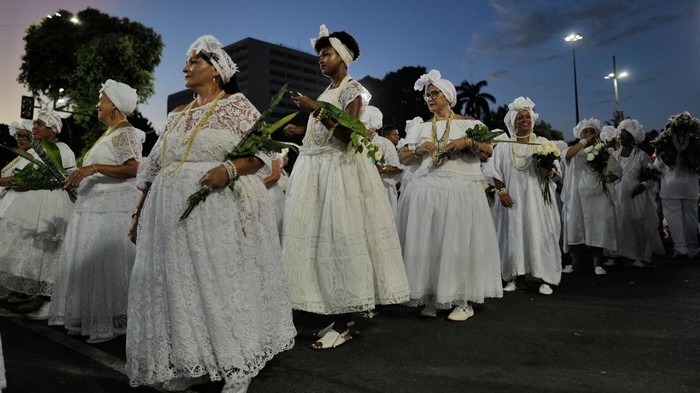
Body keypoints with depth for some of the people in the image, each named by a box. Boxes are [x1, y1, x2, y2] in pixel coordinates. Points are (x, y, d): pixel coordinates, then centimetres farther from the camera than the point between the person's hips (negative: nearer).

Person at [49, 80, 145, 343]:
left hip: (113, 208, -10)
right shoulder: (111, 133, 19)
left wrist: (94, 168, -24)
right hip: (96, 207, 10)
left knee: (106, 263, -7)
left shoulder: (124, 133, -10)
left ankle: (111, 322, 2)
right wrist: (81, 176, 20)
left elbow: (133, 168, -22)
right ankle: (90, 316, 20)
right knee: (89, 261, 11)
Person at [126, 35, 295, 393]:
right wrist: (139, 214, 16)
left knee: (225, 283, -3)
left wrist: (229, 169, -24)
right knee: (181, 286, 7)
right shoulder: (176, 116, 19)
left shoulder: (236, 104, 2)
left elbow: (261, 150, -7)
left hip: (221, 211, -6)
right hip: (174, 213, 7)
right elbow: (153, 168, 19)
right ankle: (193, 362, 20)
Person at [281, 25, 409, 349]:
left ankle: (343, 326, 2)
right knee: (321, 239, 6)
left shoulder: (352, 89, -4)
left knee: (339, 239, -7)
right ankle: (342, 317, 16)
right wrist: (301, 129, 19)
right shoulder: (326, 92, 19)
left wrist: (315, 111, -18)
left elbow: (348, 134, -17)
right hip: (317, 171, 9)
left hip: (340, 171, -9)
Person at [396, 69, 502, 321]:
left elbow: (488, 151, 3)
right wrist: (419, 150, -4)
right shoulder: (421, 128, 18)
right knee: (426, 242, -2)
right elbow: (403, 158, 14)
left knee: (459, 241, -5)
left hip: (461, 190, -3)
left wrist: (468, 142, -13)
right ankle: (430, 298, 8)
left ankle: (463, 301, 4)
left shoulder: (467, 123, 10)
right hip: (426, 191, 3)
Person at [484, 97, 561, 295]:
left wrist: (549, 172, -18)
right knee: (513, 234, 2)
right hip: (512, 199, 1)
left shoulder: (542, 142, 8)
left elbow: (552, 170, 5)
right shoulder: (503, 146, 8)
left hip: (537, 199, 0)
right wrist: (502, 191, -9)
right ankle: (513, 277, 10)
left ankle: (545, 279, 3)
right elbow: (495, 172, 4)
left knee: (539, 234, -3)